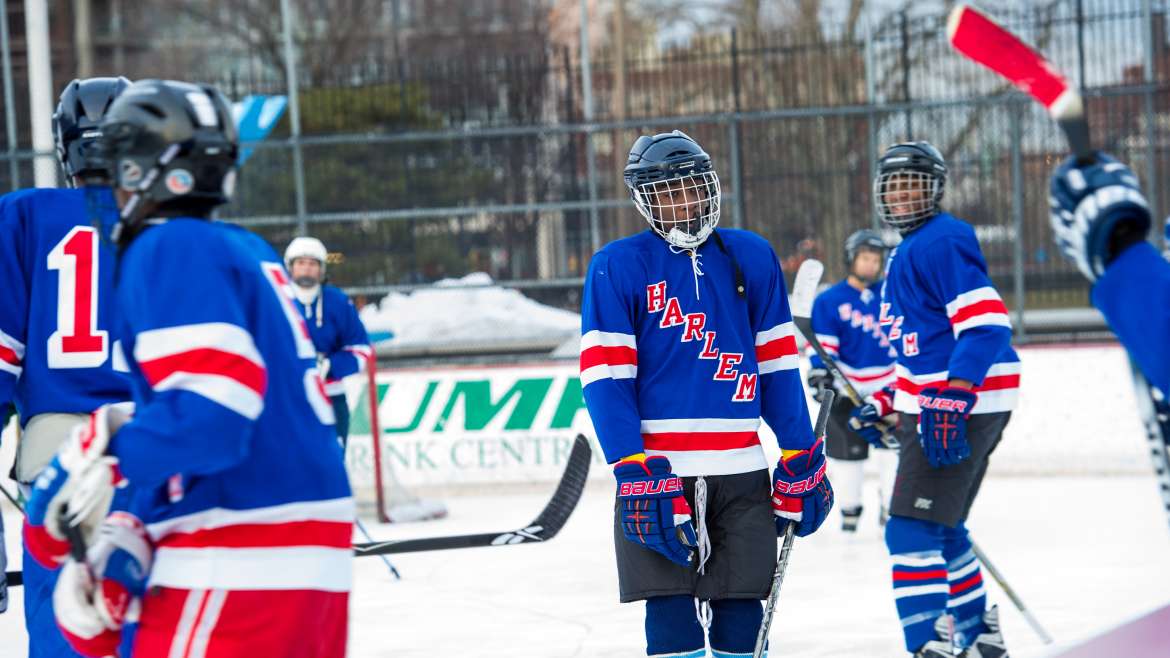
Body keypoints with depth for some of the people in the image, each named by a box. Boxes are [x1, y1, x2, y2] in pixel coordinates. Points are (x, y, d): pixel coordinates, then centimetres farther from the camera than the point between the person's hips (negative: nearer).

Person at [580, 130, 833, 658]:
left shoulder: (751, 258, 9)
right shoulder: (617, 267, -1)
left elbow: (777, 366, 13)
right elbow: (604, 379, -6)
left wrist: (801, 463, 9)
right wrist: (635, 475, -15)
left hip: (741, 475, 3)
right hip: (657, 472, -3)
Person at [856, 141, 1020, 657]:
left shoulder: (941, 241, -13)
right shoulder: (908, 251, 20)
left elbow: (985, 324, -22)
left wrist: (952, 401, -29)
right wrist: (889, 404, 25)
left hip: (965, 403, -11)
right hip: (937, 403, 11)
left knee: (913, 530, -15)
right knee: (940, 528, 20)